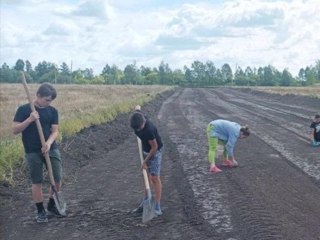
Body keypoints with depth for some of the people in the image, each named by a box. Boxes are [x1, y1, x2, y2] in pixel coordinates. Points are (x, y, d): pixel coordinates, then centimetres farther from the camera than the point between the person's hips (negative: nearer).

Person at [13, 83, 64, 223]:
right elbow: (15, 130, -8)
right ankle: (40, 211, 16)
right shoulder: (23, 110, -6)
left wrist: (48, 143, -20)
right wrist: (29, 119, -22)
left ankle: (52, 205, 26)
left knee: (57, 178, 2)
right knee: (37, 181, 3)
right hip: (33, 152, -3)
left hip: (51, 149, 3)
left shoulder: (53, 111, 3)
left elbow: (54, 131, 0)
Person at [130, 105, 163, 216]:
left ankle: (157, 207, -4)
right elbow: (138, 107, 8)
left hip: (155, 151, -8)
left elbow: (154, 147, -25)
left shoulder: (148, 130, -36)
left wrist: (145, 161, -17)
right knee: (146, 176, 14)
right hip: (145, 150, 8)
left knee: (154, 177, -8)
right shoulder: (137, 117, -17)